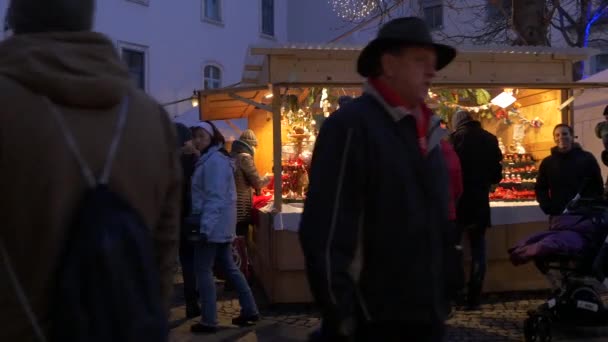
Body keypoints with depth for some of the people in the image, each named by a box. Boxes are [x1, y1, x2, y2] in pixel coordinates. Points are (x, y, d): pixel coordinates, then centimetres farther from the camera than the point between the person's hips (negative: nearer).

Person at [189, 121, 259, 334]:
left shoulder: (214, 160, -15)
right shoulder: (210, 158, 17)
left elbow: (215, 197, -21)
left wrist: (205, 226, -25)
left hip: (212, 223, -10)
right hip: (221, 223, 10)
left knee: (203, 270, -4)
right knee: (229, 267, 14)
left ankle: (209, 321, 2)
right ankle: (250, 310, 19)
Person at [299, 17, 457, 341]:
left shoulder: (426, 130, 11)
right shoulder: (351, 124, -13)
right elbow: (326, 229, -17)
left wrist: (443, 298, 17)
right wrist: (340, 315, -17)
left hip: (426, 312, 8)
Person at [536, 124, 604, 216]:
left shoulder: (587, 159, 4)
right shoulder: (547, 163, 8)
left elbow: (598, 187, 5)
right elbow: (540, 189, 10)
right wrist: (548, 208, -4)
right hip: (558, 216, 1)